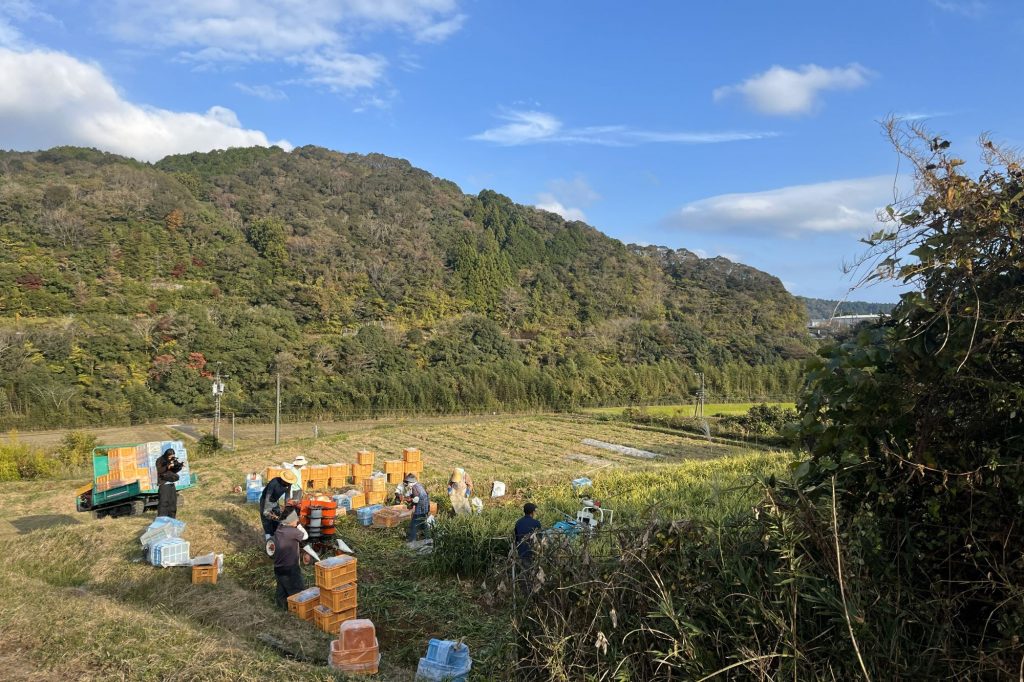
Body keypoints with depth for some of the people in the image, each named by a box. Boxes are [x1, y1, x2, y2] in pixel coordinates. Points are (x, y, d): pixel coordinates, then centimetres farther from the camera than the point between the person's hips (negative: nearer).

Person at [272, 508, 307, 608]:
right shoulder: (293, 531, -22)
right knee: (298, 592, 5)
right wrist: (298, 525, -1)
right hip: (290, 569, -7)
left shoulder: (278, 530, 1)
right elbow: (305, 535, -5)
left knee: (282, 592, 20)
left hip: (278, 568, 8)